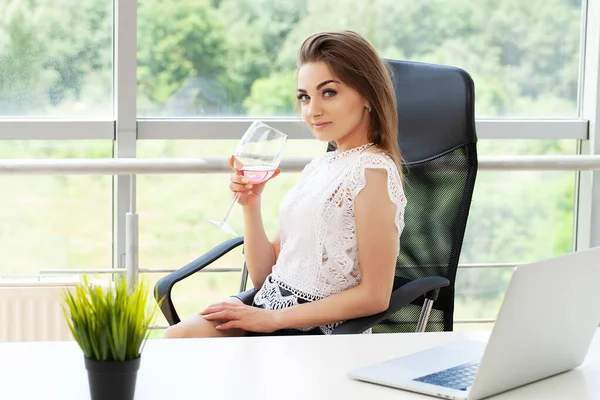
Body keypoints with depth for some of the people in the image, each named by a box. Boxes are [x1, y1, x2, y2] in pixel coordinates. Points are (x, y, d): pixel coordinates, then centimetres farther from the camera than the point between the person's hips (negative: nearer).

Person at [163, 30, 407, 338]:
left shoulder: (373, 171, -10)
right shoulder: (319, 165, 15)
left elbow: (374, 296, -15)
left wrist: (272, 318, -13)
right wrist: (250, 204, -1)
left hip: (310, 329, -7)